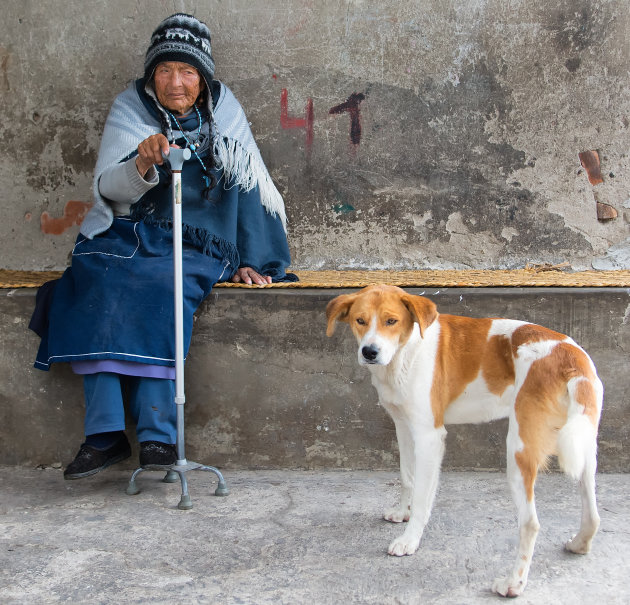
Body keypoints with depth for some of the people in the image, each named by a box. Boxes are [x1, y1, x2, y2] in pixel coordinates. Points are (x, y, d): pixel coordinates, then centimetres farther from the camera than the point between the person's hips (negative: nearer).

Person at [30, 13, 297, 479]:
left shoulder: (224, 114, 6)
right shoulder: (130, 110, 4)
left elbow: (250, 190, 8)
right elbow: (107, 188, -7)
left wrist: (251, 261, 4)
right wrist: (142, 165, -29)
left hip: (196, 245, -1)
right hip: (129, 237, 1)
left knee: (161, 289, -33)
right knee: (101, 288, -30)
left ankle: (158, 434, -31)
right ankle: (105, 433, -27)